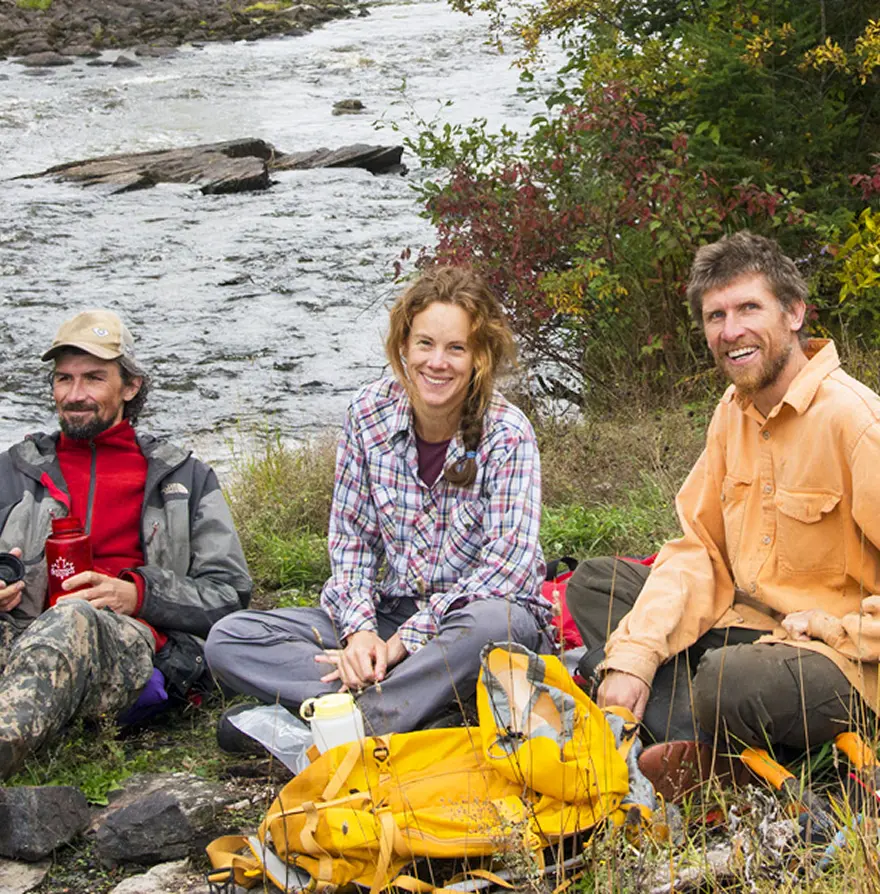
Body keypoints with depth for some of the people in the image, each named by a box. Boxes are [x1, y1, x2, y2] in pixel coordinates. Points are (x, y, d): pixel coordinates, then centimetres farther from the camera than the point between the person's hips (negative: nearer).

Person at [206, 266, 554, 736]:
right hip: (392, 611, 5)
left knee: (494, 622, -42)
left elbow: (509, 561, -20)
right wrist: (360, 630, -15)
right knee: (228, 639, -14)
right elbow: (351, 540, 4)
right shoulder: (370, 414, -1)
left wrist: (405, 639, -24)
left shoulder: (507, 434, -12)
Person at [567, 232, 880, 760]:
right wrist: (634, 652, -7)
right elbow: (698, 548, 6)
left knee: (728, 682, -38)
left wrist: (827, 634, -19)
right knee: (594, 581, 4)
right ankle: (697, 742, -15)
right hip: (745, 624, 9)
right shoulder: (735, 409, 8)